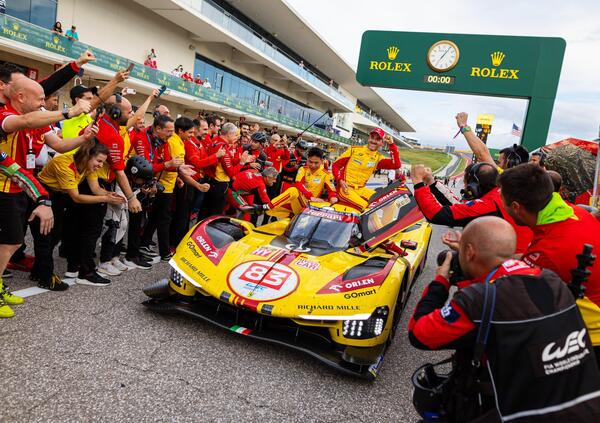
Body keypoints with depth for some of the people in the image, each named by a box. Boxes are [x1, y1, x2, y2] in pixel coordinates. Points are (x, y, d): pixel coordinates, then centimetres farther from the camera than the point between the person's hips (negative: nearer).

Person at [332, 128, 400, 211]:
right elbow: (336, 165, 2)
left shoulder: (378, 158, 6)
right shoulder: (354, 150, 0)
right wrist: (340, 181, -14)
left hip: (360, 189, 5)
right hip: (345, 188, -5)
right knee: (365, 206, -26)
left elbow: (396, 165, -10)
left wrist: (392, 145, -12)